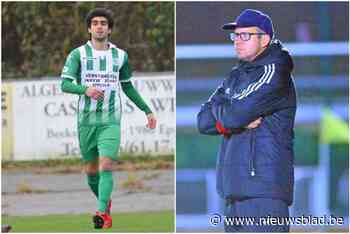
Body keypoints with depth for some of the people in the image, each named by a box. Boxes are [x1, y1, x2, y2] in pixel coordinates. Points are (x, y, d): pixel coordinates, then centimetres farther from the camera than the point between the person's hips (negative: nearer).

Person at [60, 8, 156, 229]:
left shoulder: (120, 56, 7)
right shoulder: (78, 54, 0)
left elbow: (128, 87, 20)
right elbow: (65, 84, -9)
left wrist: (148, 111, 20)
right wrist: (86, 89, -29)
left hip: (111, 121, 0)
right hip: (86, 120, 0)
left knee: (106, 166, -17)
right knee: (91, 170, 10)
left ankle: (103, 213, -23)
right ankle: (105, 201, 35)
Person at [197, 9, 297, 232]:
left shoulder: (273, 72, -6)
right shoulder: (237, 76, 21)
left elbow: (234, 114, -16)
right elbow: (203, 121, 13)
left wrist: (219, 109, 7)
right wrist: (235, 121, -5)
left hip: (264, 188, -9)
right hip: (235, 188, 9)